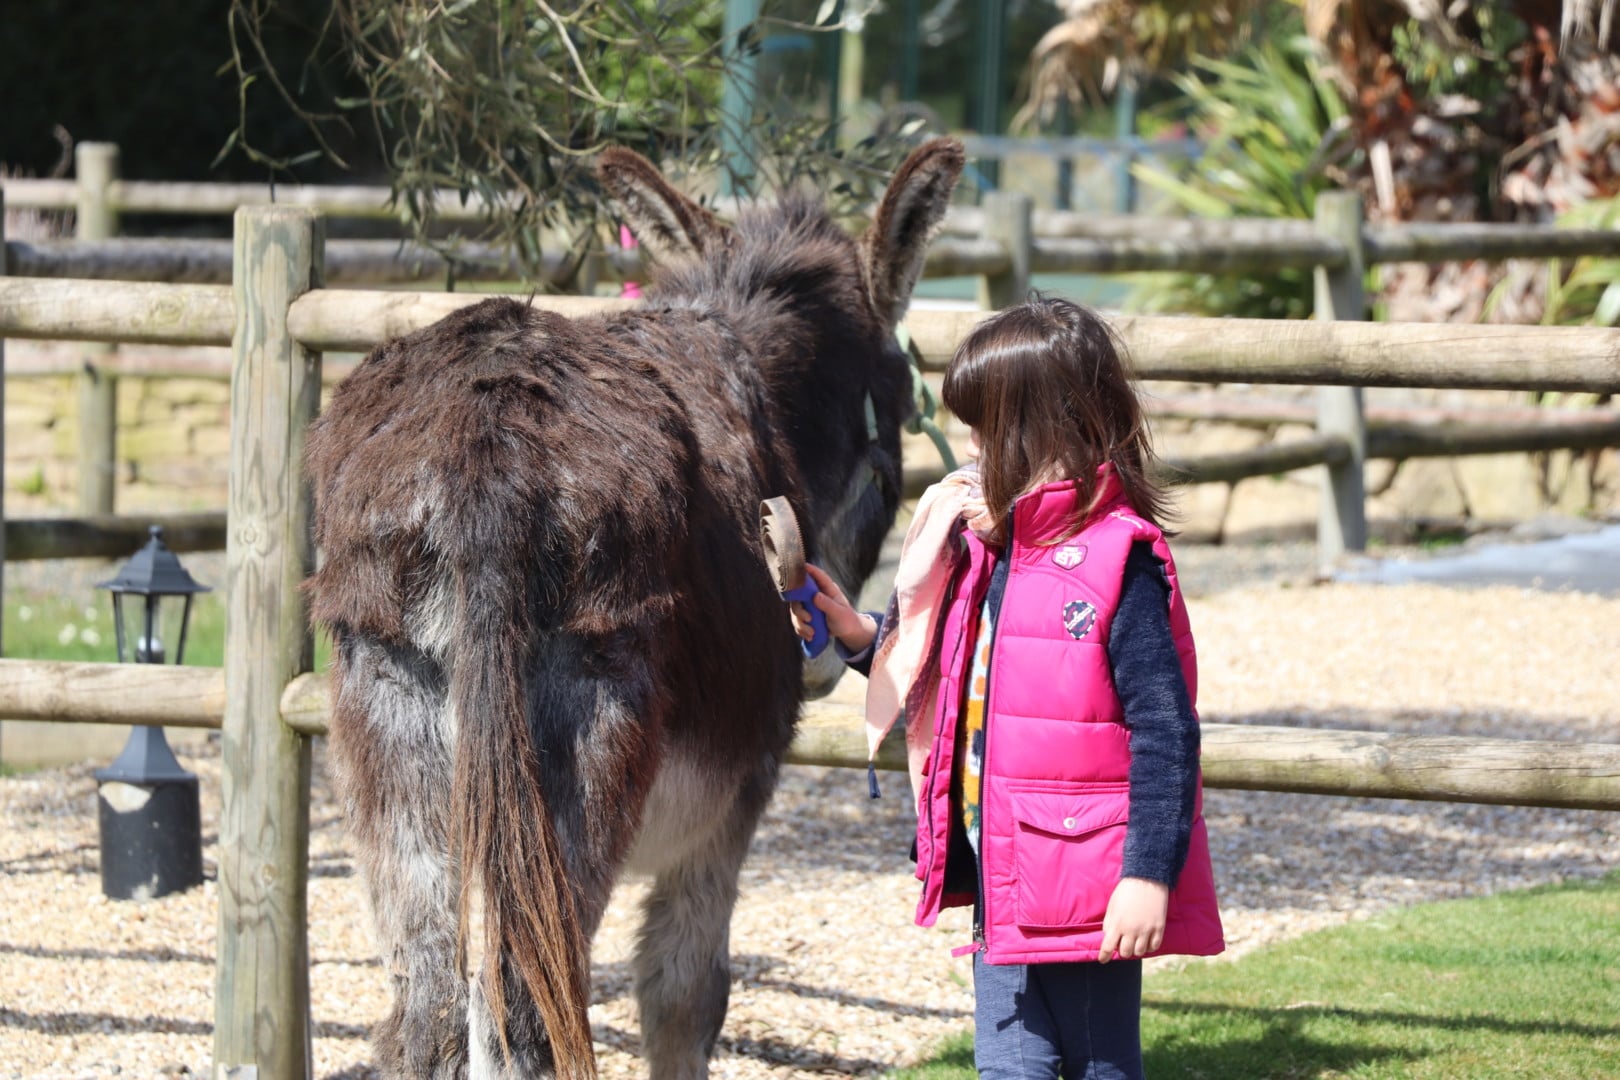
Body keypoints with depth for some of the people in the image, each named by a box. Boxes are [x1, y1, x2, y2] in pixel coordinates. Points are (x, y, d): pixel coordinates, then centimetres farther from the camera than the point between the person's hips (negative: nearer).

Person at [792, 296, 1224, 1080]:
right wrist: (858, 634, 12)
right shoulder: (987, 551, 10)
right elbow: (946, 682, 26)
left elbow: (1165, 728, -19)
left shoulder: (1120, 560, -16)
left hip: (1087, 890, -8)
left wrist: (1149, 877, -22)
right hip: (1002, 882, 8)